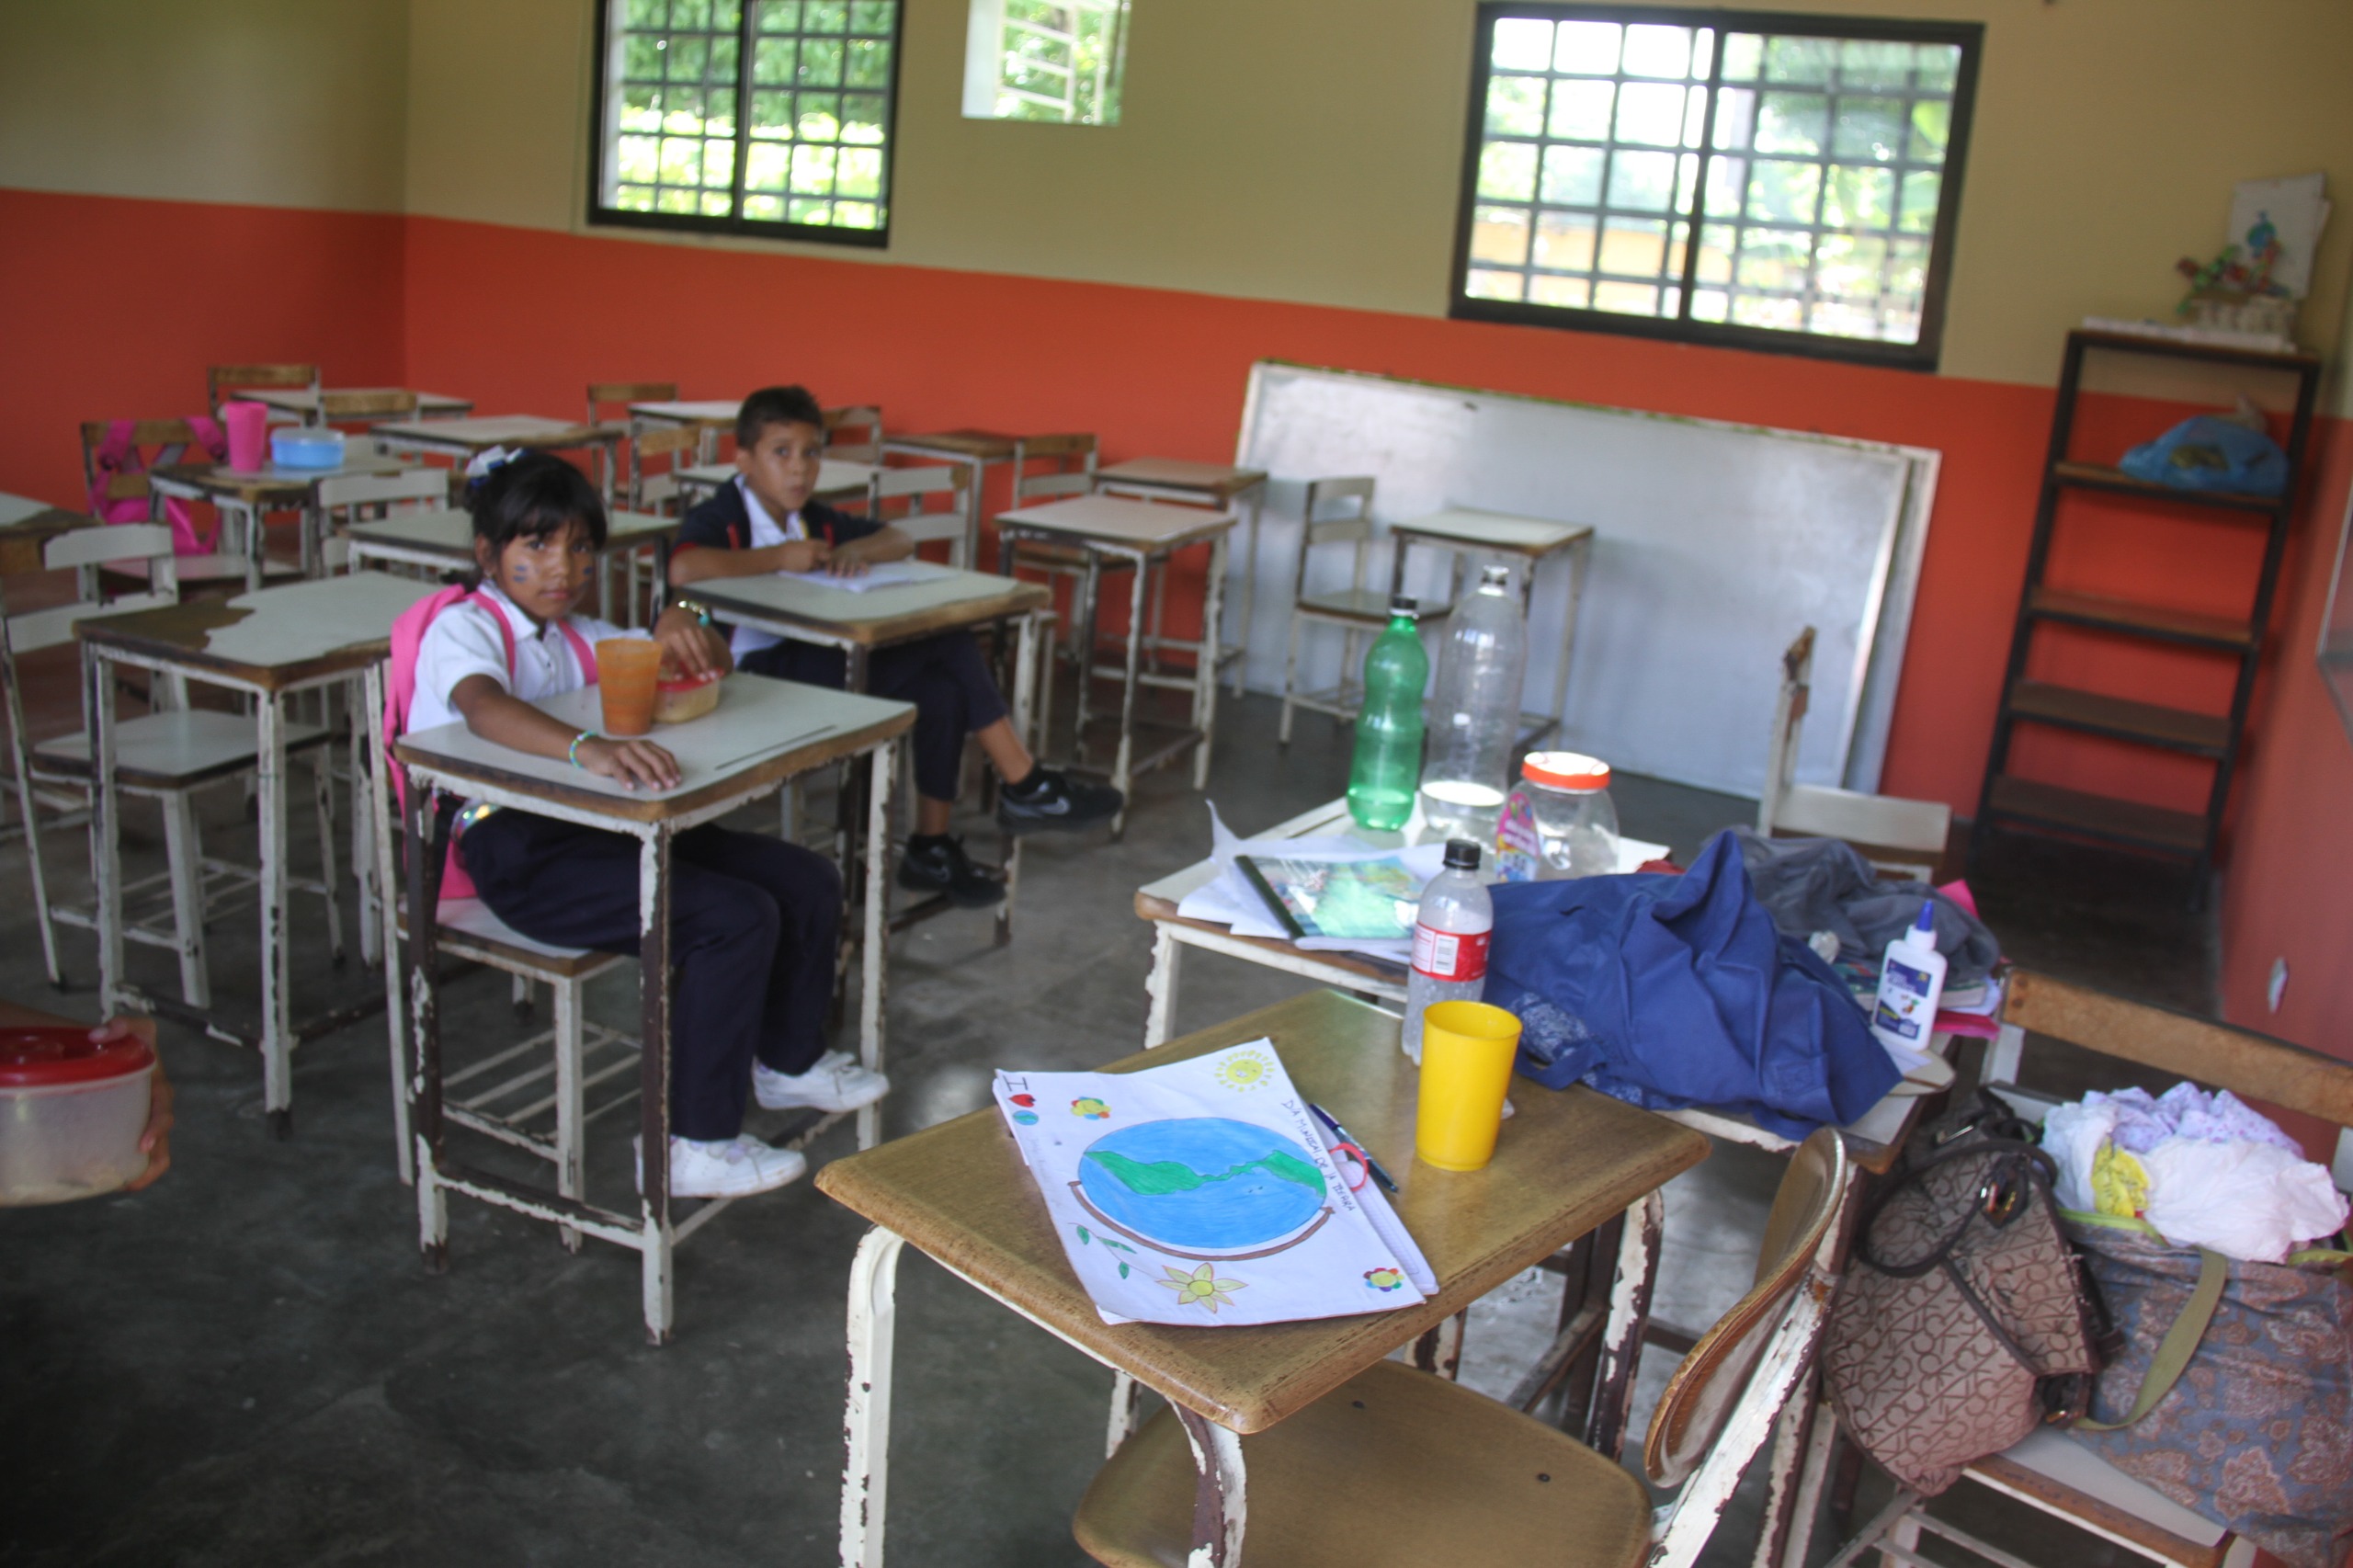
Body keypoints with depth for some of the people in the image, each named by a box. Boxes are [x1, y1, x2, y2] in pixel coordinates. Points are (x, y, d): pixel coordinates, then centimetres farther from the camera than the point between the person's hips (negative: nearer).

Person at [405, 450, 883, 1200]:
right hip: (515, 851, -8)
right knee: (738, 919, -24)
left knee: (808, 882, 3)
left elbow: (712, 674, 20)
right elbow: (483, 706, -31)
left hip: (595, 826, 8)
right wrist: (589, 747, -51)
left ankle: (789, 1061, 26)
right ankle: (692, 1146, -11)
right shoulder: (462, 629, -6)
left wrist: (682, 630, -6)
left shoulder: (577, 636, 18)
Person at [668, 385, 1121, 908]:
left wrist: (857, 550, -6)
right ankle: (1025, 787, -10)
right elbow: (682, 569, -29)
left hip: (817, 660, 8)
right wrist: (780, 557, -20)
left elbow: (901, 540, 19)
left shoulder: (815, 521, 17)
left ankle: (932, 848, -4)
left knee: (942, 691, -15)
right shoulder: (722, 518, -6)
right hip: (755, 676, -8)